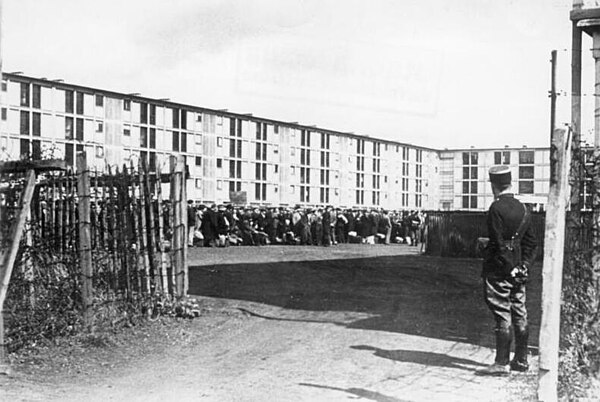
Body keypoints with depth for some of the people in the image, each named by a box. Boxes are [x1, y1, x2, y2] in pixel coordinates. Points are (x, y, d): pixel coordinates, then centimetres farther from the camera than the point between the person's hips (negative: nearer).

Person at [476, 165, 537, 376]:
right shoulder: (522, 208, 9)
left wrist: (510, 268, -10)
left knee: (502, 316, -5)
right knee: (519, 315, 12)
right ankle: (521, 360, 20)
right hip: (517, 272, 8)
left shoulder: (496, 208, -14)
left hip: (499, 271, -8)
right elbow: (531, 241, 11)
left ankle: (502, 363, -2)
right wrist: (523, 265, 8)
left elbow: (499, 243, -17)